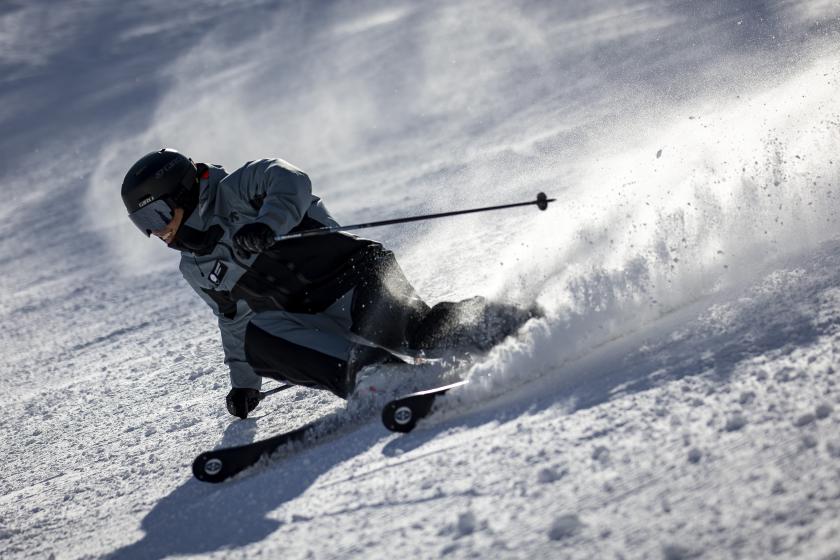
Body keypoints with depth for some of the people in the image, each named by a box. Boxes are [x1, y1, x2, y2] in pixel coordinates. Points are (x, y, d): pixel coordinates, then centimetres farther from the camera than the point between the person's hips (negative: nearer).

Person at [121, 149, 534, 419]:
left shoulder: (234, 192, 2)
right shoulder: (197, 270, 24)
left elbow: (291, 182, -17)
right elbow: (234, 320, 36)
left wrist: (266, 224, -34)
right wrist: (243, 381, 35)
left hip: (345, 269, -6)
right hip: (314, 325, 6)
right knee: (257, 335, -28)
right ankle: (369, 370, -44)